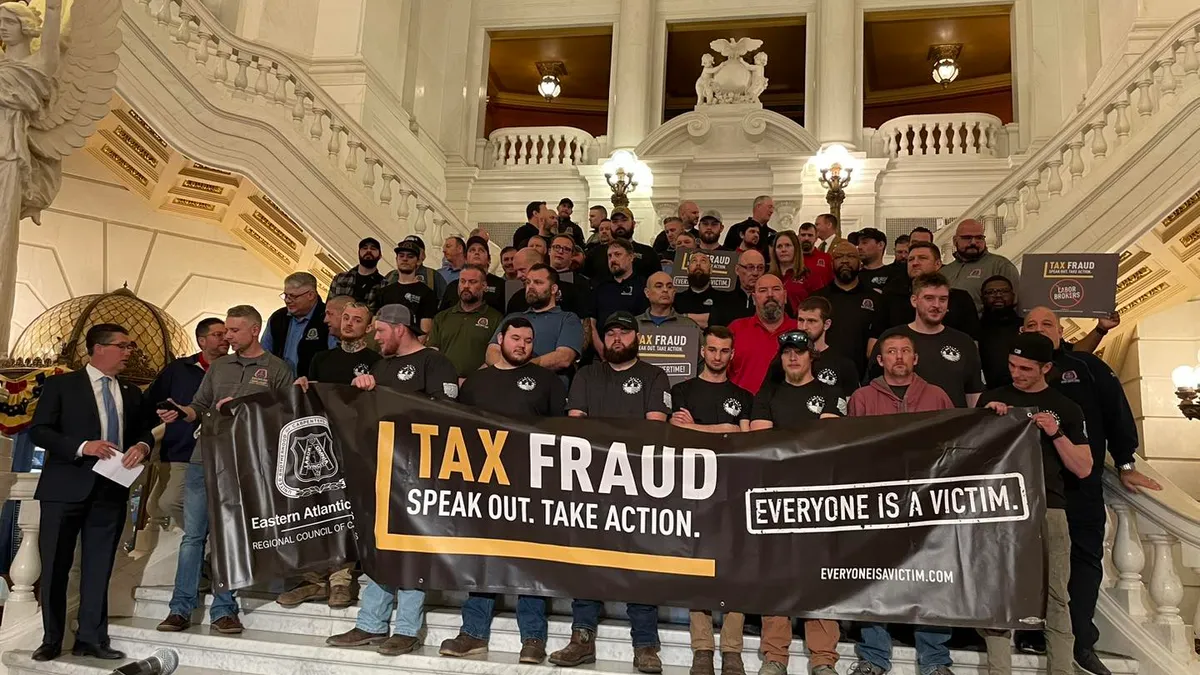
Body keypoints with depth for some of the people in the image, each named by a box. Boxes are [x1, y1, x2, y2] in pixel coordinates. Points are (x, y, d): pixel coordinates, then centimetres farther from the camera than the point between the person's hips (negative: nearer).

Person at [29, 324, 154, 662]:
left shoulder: (131, 393, 15)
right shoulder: (61, 385, 1)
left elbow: (143, 432, 16)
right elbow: (38, 430, -5)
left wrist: (142, 446, -8)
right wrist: (82, 446, -19)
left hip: (111, 490, 4)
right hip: (66, 488, -3)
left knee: (99, 567, 7)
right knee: (55, 566, 5)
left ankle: (91, 638, 14)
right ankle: (52, 640, 18)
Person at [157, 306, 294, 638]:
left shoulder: (277, 370, 1)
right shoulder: (218, 366, 15)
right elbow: (200, 407, 12)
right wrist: (180, 412, -9)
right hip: (204, 460, 4)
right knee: (193, 535, 4)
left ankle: (223, 610, 11)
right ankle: (181, 608, 12)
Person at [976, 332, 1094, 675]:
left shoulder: (1066, 408, 9)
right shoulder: (991, 399, 10)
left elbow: (1083, 469, 7)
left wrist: (1056, 433, -8)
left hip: (1049, 508, 0)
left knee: (1055, 597, 1)